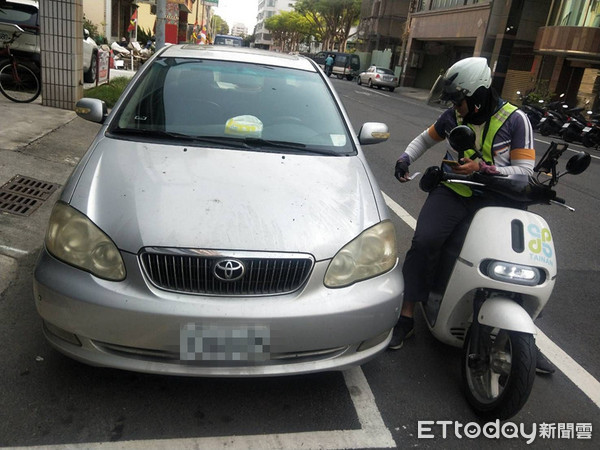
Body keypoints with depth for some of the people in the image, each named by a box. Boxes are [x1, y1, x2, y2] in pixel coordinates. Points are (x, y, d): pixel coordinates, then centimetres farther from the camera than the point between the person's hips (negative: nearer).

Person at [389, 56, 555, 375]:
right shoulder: (454, 116, 5)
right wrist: (406, 157, 2)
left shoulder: (515, 119, -3)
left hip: (494, 199, -1)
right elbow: (426, 138, 22)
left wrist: (483, 167, -20)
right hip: (452, 192, 1)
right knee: (424, 242, -25)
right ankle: (406, 316, -13)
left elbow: (525, 170, -6)